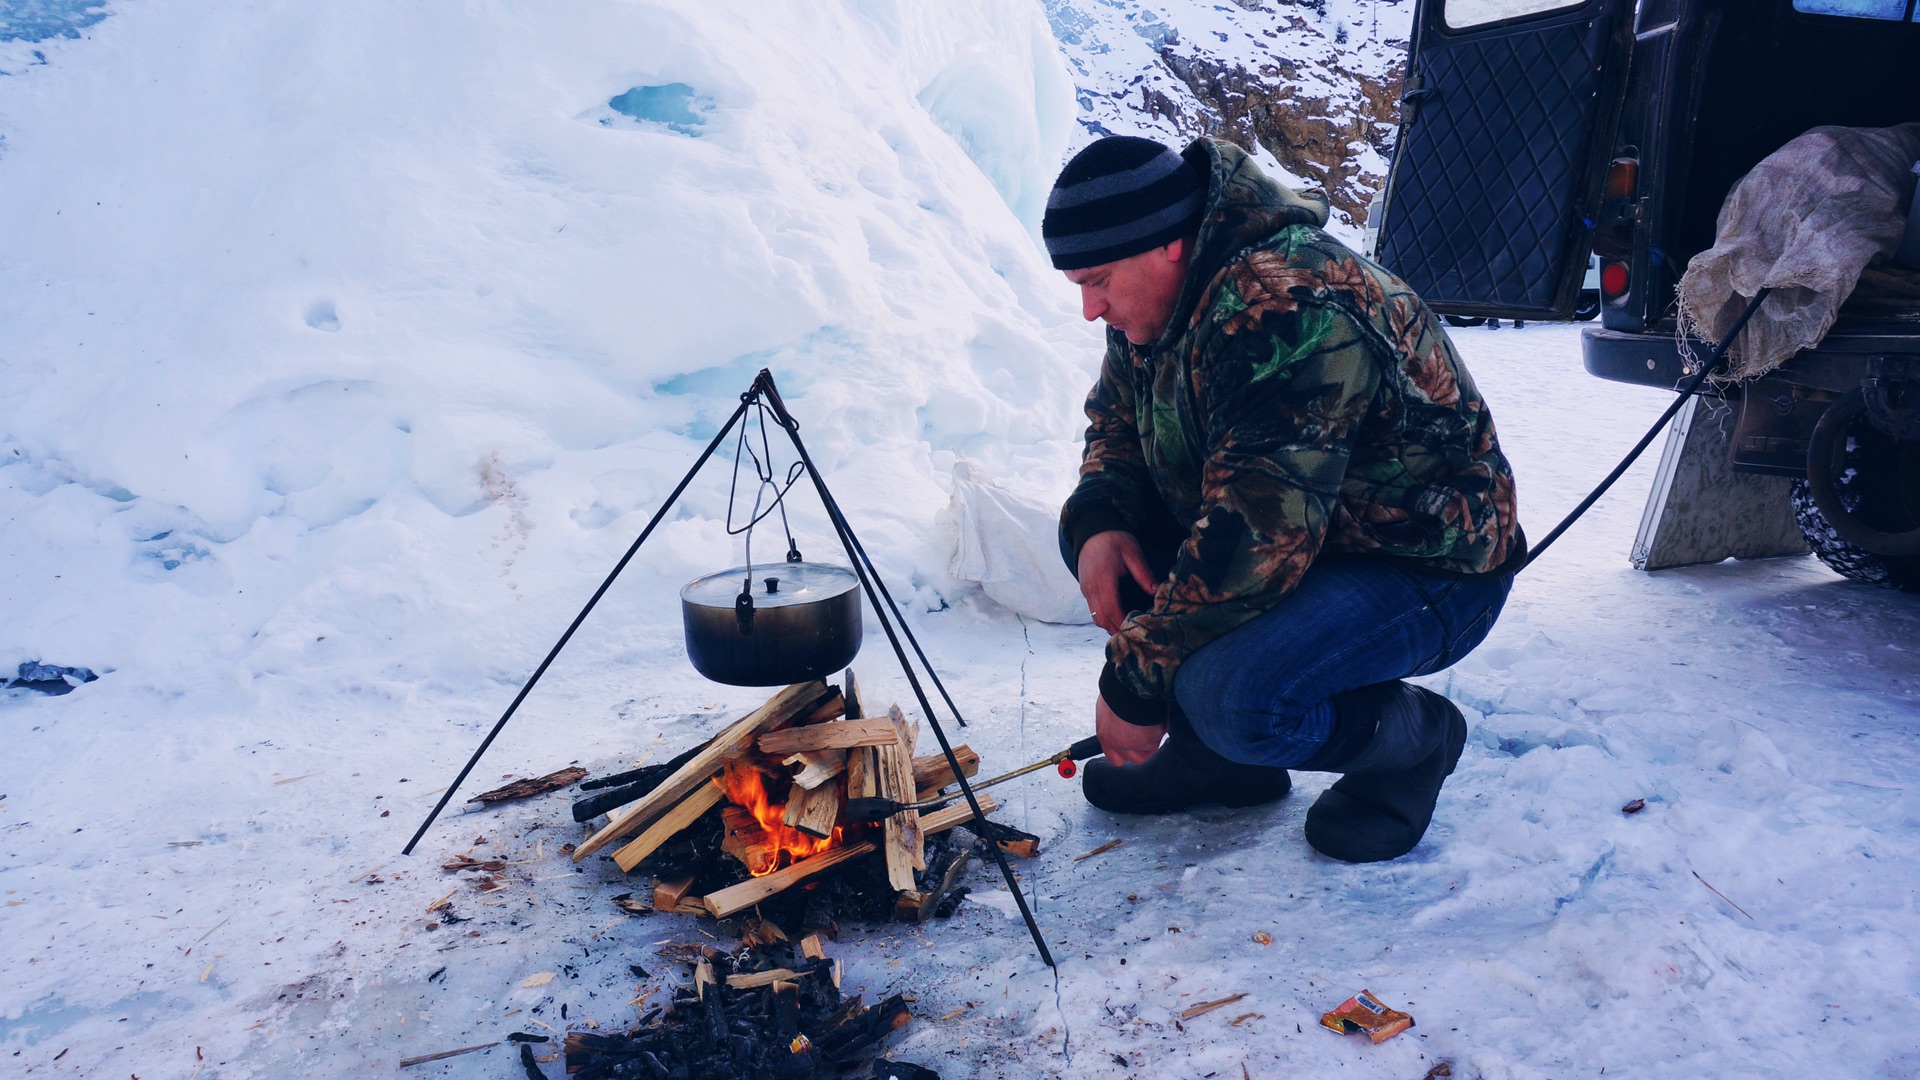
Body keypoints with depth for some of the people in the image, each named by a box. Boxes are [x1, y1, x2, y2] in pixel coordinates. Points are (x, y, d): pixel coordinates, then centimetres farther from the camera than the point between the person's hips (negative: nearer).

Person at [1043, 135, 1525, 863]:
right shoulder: (1159, 298, -2)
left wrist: (1136, 683, -26)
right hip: (1307, 538, 9)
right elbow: (1116, 423, 10)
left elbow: (1254, 537, -35)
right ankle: (1214, 752, 7)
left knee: (1231, 694, -32)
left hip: (1427, 575, -9)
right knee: (1093, 529, -3)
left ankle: (1409, 739, 1)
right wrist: (1099, 523, -13)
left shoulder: (1287, 313, -31)